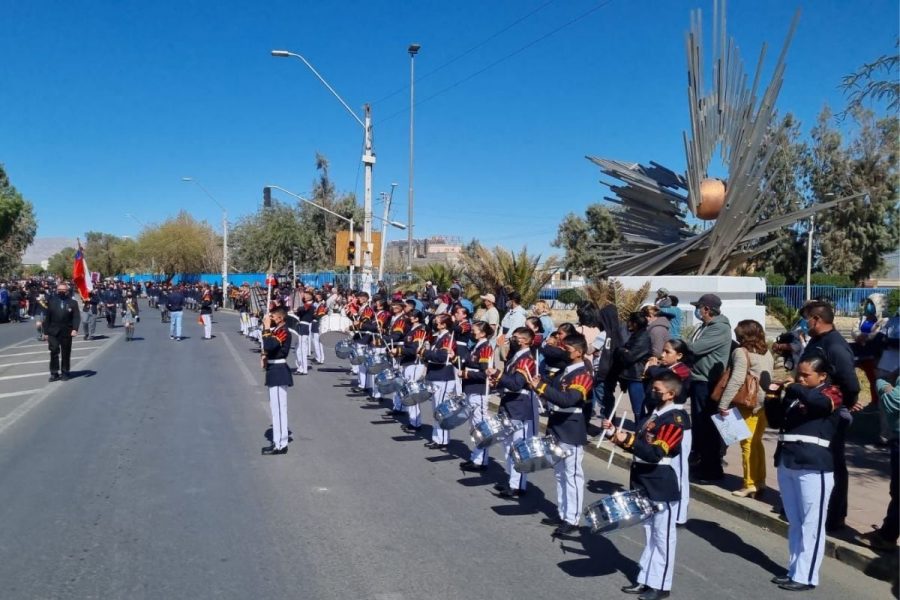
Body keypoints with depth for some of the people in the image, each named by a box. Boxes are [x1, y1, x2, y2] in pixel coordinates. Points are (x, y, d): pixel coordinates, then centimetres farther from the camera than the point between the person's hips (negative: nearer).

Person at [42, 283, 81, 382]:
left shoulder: (73, 302, 2)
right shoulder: (51, 302, 5)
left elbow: (76, 317, -4)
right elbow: (47, 317, 6)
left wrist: (75, 329, -19)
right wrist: (46, 331, 2)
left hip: (67, 332, 0)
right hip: (53, 332, 0)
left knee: (66, 353, 7)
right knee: (54, 352, -3)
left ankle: (65, 373, 16)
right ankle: (54, 373, 2)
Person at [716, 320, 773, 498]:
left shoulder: (741, 352, -11)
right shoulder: (767, 352, 11)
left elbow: (736, 380, -19)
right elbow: (769, 376, 10)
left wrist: (723, 404, -17)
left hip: (749, 404, -7)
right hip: (765, 403, 7)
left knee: (748, 444, 0)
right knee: (757, 442, 16)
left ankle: (750, 485, 5)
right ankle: (760, 481, 22)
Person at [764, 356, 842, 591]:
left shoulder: (831, 393, -1)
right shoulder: (793, 394, 14)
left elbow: (819, 402, -25)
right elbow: (776, 421, 19)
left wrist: (792, 388, -11)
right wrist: (772, 399, 4)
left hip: (813, 467, -6)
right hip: (786, 463, 6)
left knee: (811, 524, 0)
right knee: (794, 523, 13)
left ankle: (805, 576, 5)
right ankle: (794, 569, 21)